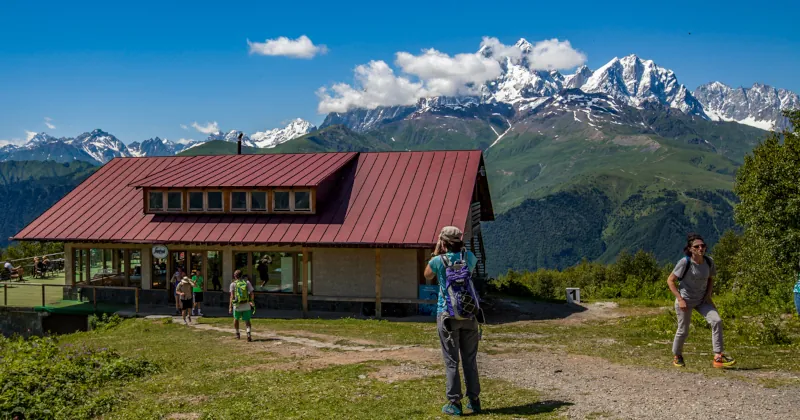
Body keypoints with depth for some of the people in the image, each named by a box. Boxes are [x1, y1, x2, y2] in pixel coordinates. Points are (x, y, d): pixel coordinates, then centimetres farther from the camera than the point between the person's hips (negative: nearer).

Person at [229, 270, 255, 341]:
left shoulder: (233, 284, -1)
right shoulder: (247, 282, 4)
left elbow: (232, 296, -10)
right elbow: (252, 293, -1)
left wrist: (230, 306, -12)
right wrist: (251, 301, 13)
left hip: (237, 306, -1)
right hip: (246, 306, 1)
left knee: (236, 319, 24)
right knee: (247, 320, 8)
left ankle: (237, 334, 33)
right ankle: (248, 334, -17)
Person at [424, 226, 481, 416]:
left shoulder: (438, 261, -7)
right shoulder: (469, 257, 1)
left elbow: (427, 276, 14)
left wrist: (436, 252, 11)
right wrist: (459, 249, 16)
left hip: (447, 315, -3)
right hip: (469, 315, 3)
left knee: (451, 361, 2)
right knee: (470, 359, 11)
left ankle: (454, 403, 3)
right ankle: (474, 400, 17)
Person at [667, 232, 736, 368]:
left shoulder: (709, 261, -6)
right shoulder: (685, 262, -20)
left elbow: (710, 279, 13)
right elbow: (670, 280, -15)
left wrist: (708, 295, -1)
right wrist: (680, 299, -19)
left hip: (702, 300, 4)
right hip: (685, 300, -4)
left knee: (716, 321, -15)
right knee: (683, 331, 4)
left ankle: (718, 357, -11)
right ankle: (677, 356, 31)